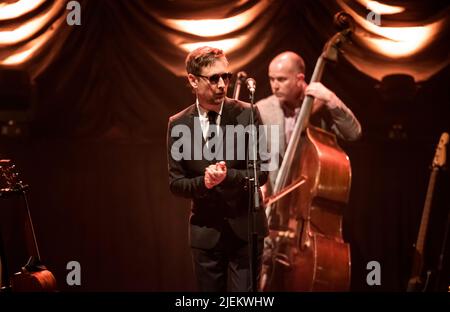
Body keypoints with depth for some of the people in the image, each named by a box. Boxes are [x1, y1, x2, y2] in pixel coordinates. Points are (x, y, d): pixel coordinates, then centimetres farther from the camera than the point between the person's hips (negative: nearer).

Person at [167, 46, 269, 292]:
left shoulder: (247, 114, -5)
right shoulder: (178, 124, 0)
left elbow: (261, 173, -6)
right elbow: (176, 183, 1)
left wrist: (228, 176, -25)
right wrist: (203, 182, -20)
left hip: (245, 228, -2)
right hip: (205, 232, 2)